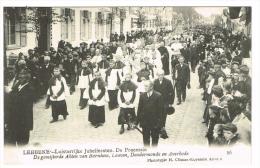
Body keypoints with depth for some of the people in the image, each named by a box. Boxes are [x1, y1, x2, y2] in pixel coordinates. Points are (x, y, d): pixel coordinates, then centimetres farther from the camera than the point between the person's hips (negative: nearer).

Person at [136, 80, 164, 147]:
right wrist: (137, 121, 3)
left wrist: (159, 123, -13)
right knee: (145, 139, 12)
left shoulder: (158, 96, -11)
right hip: (145, 122, 3)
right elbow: (139, 109, 5)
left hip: (155, 123, -3)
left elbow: (160, 110, -11)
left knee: (155, 139, 11)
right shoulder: (142, 96, 1)